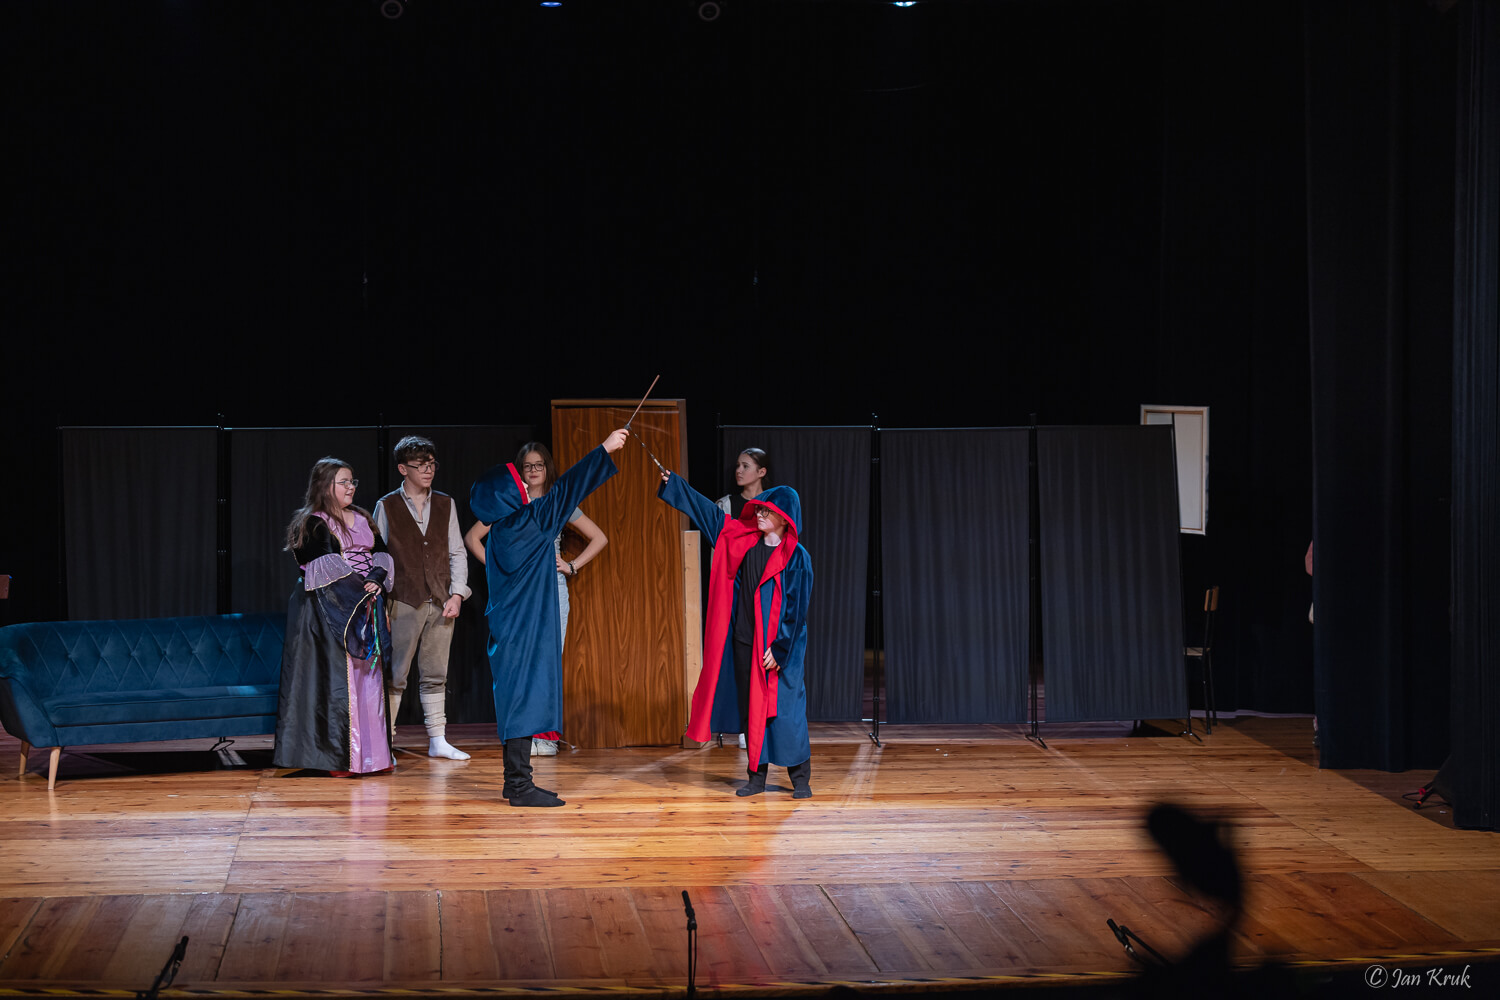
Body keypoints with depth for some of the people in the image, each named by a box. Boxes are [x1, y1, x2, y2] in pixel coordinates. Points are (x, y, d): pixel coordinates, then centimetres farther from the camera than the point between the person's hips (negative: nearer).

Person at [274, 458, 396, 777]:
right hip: (329, 611, -6)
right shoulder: (312, 524, -4)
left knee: (368, 677, 4)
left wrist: (376, 580, -9)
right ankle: (337, 757, -9)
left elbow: (382, 556, 10)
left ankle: (370, 752, 8)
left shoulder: (363, 520, 16)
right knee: (336, 679, -9)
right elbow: (326, 566, -14)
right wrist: (360, 587, -18)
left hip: (366, 608, 6)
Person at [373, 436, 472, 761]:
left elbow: (457, 553, 10)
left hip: (441, 603, 3)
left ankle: (438, 741, 13)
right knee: (395, 675, -2)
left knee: (435, 675, 8)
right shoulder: (386, 506, 1)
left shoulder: (445, 505, 10)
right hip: (404, 603, -3)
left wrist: (457, 594, -2)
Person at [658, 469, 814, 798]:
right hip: (744, 641, 6)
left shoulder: (796, 558, -9)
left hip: (780, 645, -6)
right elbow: (708, 511, 15)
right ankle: (757, 776, 14)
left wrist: (779, 649, -14)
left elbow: (796, 609, -10)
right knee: (749, 708, 7)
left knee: (784, 707, -6)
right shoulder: (742, 539, 7)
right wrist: (673, 484, 16)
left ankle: (800, 778, 1)